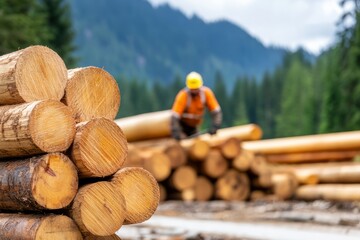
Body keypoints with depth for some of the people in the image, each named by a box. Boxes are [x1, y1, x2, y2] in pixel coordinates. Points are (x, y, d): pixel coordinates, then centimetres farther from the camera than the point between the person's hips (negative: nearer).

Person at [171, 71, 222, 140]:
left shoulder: (206, 93, -19)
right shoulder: (183, 95, -29)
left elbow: (216, 111, -18)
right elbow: (175, 116, -34)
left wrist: (214, 127, -31)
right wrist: (176, 133, -45)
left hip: (193, 126, 4)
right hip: (182, 123, -4)